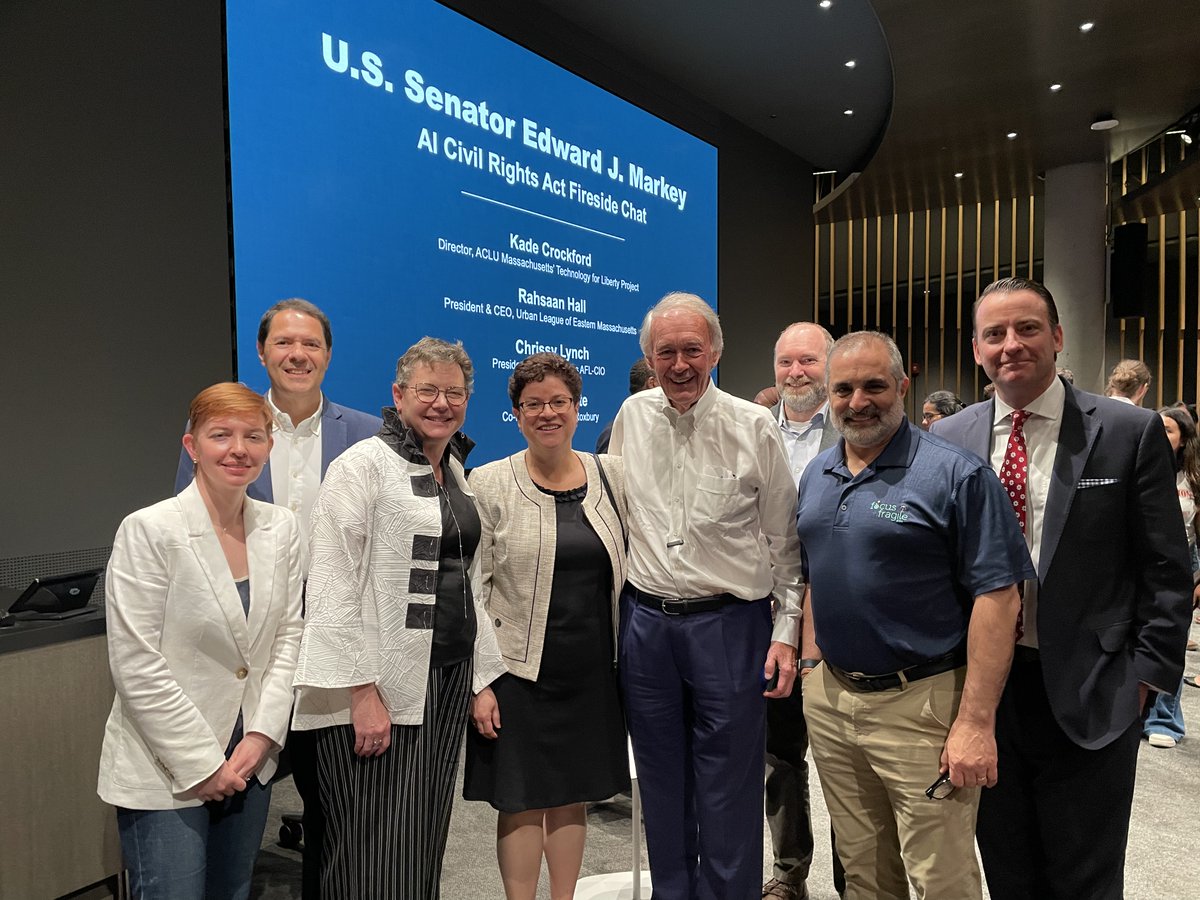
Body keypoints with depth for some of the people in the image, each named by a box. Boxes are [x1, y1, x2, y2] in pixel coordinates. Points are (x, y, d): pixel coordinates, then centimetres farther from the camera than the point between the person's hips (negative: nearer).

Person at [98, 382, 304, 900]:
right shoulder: (149, 530, -16)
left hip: (250, 764, 5)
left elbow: (287, 635, 4)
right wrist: (202, 764, -13)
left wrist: (262, 736, -5)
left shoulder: (281, 528, -1)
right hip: (166, 773, -5)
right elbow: (136, 665, -16)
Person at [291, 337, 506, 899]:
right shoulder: (364, 465, -9)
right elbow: (334, 585, -15)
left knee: (423, 845, 14)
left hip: (449, 677, 7)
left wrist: (482, 673, 16)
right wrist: (362, 691, -20)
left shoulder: (455, 470, 14)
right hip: (380, 686, -7)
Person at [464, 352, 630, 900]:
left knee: (572, 797, 16)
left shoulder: (612, 476, 2)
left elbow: (630, 568, 11)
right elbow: (472, 590, -7)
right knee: (522, 802, 8)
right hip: (518, 670, -3)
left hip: (592, 670, 3)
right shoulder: (489, 484, -6)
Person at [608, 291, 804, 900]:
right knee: (662, 786, 16)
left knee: (728, 793, 6)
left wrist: (787, 631, -4)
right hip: (645, 622, 4)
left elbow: (786, 540, -1)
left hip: (730, 623, -3)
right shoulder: (632, 417, 4)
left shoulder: (754, 427, -6)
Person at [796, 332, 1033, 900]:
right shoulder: (816, 476, 8)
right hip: (828, 698, 6)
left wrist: (975, 723, -18)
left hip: (922, 703, -5)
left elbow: (997, 598, -15)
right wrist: (810, 664, 11)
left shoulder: (956, 475, -12)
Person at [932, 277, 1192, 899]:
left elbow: (1166, 573, -2)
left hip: (1089, 698, -2)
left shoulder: (1130, 433, -6)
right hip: (982, 690, 3)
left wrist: (1147, 674, -5)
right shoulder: (947, 439, 1)